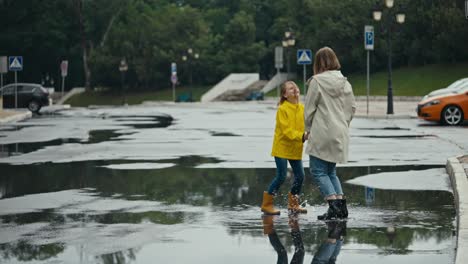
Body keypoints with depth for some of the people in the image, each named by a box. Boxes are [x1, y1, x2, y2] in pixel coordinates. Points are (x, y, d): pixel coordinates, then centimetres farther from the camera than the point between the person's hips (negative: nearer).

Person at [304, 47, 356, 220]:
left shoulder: (317, 81, -9)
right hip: (341, 134, 7)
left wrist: (308, 129, 8)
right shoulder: (345, 82, 8)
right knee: (331, 171, 17)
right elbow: (352, 107, 11)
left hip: (322, 133, -7)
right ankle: (341, 206, 6)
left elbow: (309, 109, -6)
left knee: (318, 170, 0)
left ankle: (334, 205, -13)